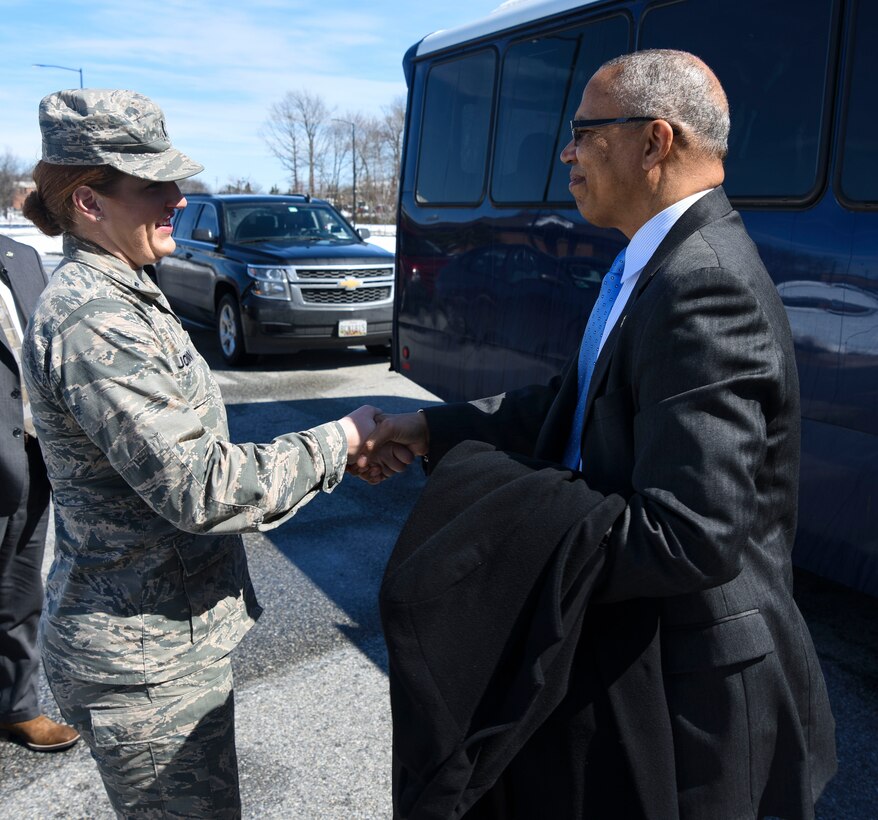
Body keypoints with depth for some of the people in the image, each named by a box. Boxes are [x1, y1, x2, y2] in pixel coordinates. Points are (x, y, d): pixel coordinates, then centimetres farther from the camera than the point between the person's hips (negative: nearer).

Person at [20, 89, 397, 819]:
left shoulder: (121, 295, 8)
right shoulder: (91, 321, -23)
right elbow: (200, 489, -26)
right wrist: (338, 442, -17)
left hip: (167, 628, 9)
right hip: (146, 655, -9)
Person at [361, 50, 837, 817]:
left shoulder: (706, 289, -28)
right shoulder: (657, 264, 4)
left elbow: (689, 537, -31)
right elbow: (575, 403, 9)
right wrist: (430, 429, 5)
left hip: (688, 669, -9)